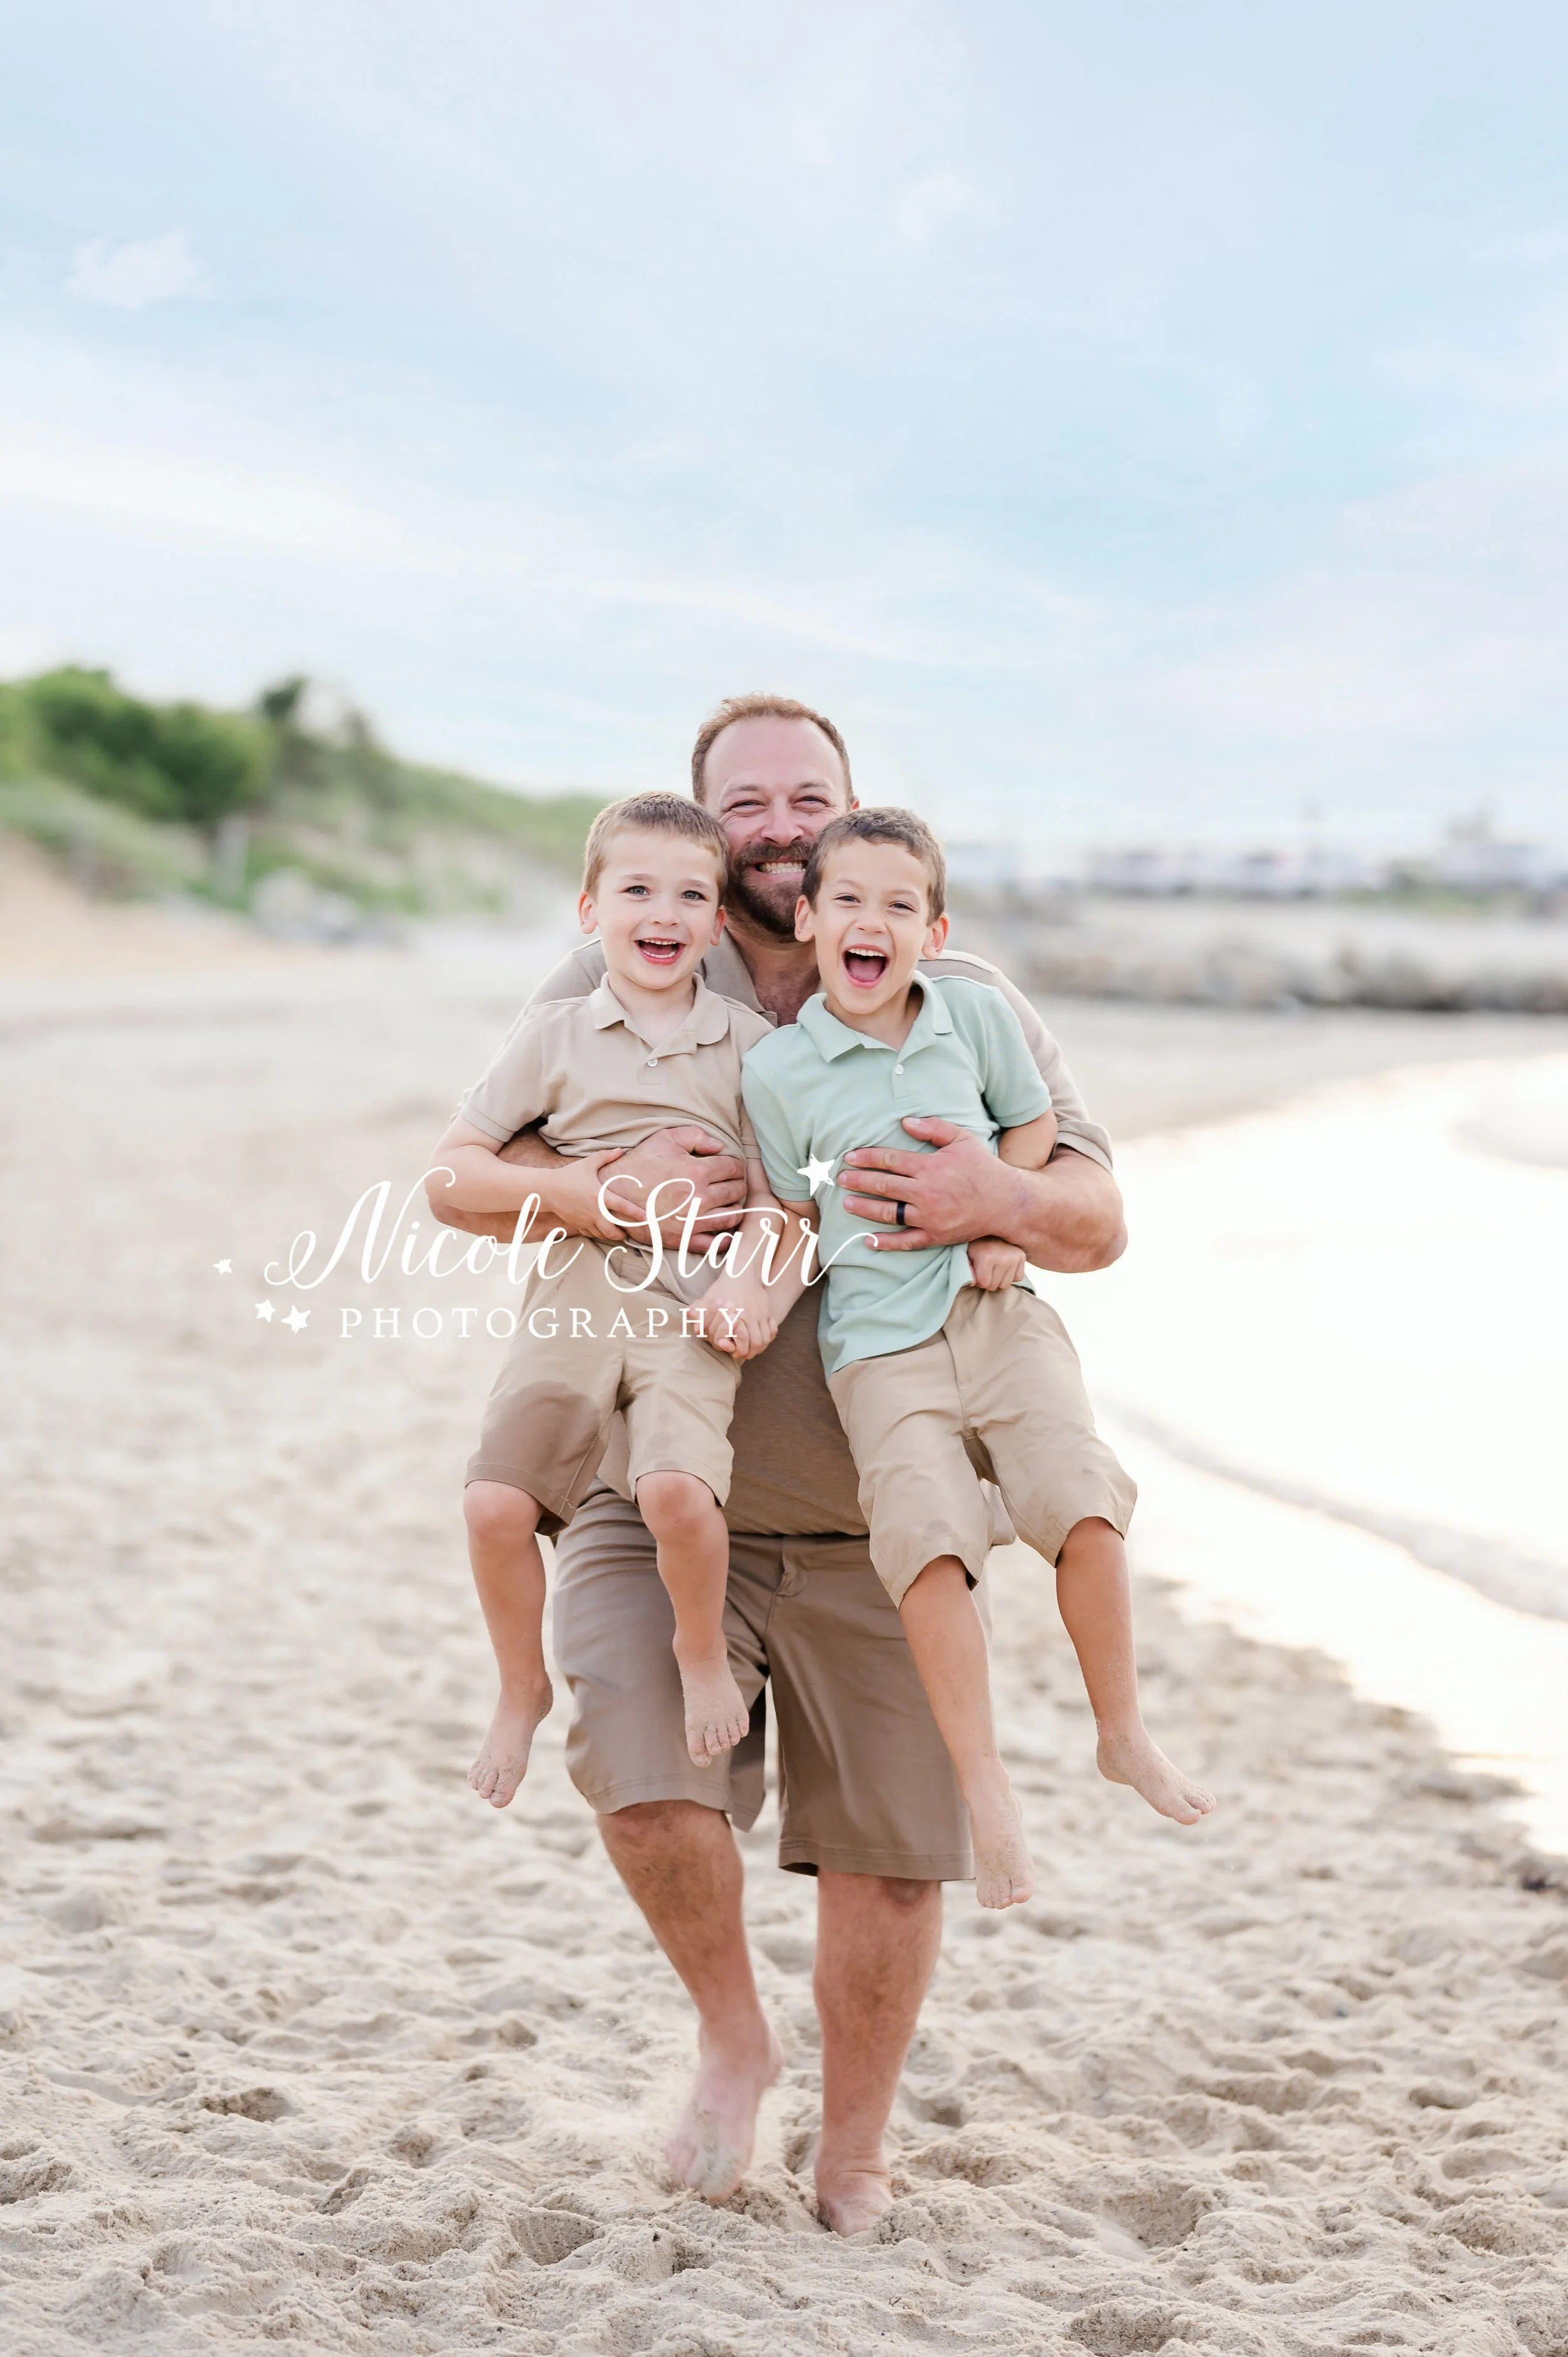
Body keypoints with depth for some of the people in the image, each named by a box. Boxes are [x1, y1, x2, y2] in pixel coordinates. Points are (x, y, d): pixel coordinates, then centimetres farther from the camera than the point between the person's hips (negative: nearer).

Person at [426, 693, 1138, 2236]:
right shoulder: (611, 986, 3)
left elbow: (1098, 1223, 1)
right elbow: (458, 1183, -1)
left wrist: (1002, 1199, -23)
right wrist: (601, 1192, -22)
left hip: (879, 1523, 1)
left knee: (891, 1849, 7)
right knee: (648, 1785, -21)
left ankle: (854, 2157, 33)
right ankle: (731, 2036, 12)